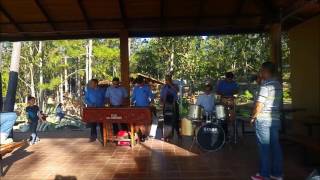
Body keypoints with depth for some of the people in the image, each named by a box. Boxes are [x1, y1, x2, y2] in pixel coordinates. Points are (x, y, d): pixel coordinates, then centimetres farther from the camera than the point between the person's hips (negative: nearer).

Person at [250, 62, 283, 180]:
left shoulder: (266, 84, -15)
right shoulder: (278, 84, 10)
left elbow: (259, 104, -18)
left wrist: (253, 117, -5)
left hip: (263, 119, -8)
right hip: (275, 119, 8)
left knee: (264, 147, 0)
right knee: (275, 146, 11)